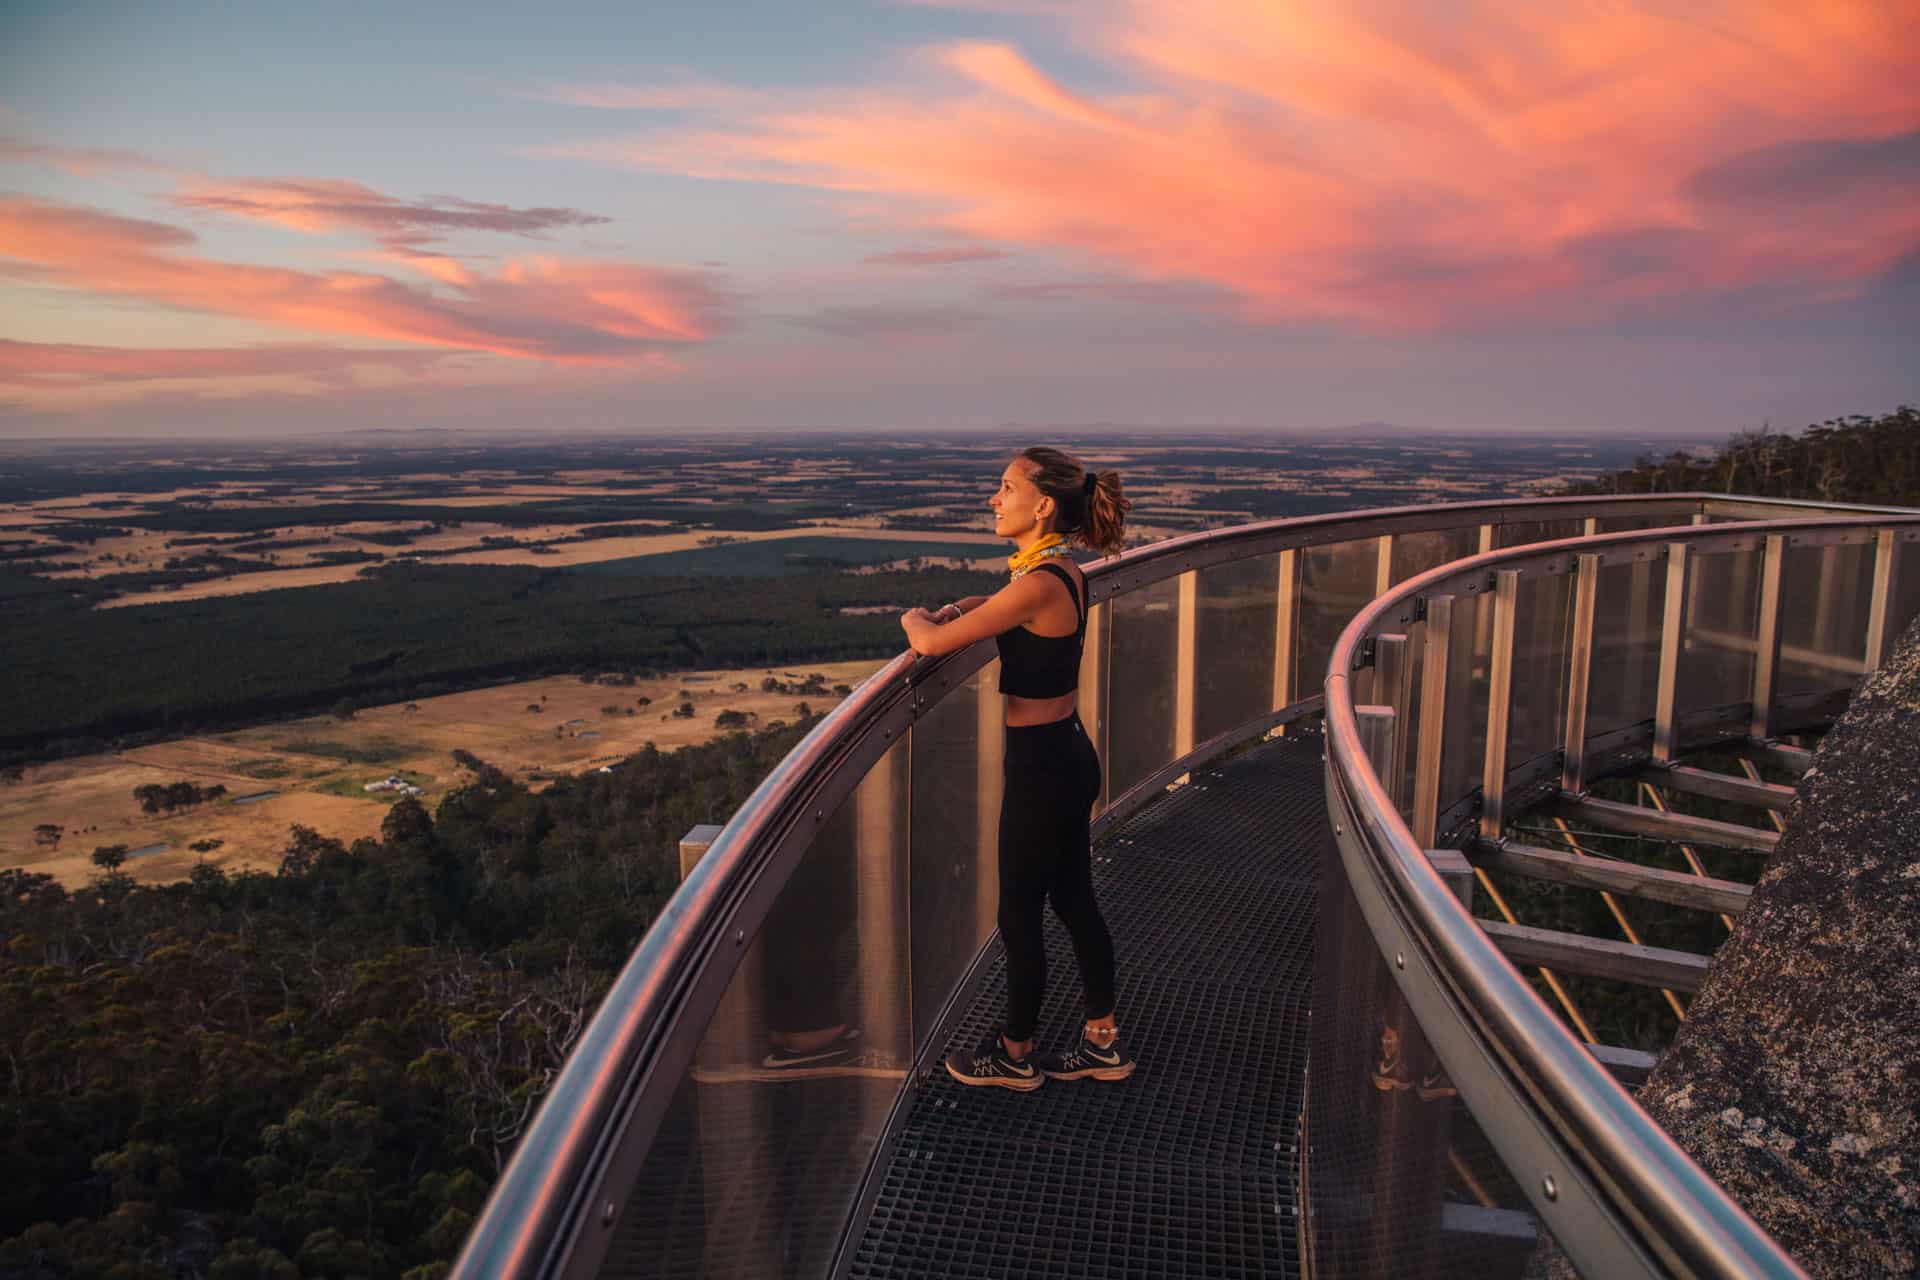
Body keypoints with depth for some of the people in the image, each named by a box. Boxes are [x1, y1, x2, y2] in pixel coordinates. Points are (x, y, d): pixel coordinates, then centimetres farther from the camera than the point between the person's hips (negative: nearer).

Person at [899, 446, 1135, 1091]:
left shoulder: (1038, 585, -25)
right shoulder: (1064, 572, 5)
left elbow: (930, 643, -21)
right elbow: (998, 607, 28)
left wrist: (915, 617, 1)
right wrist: (961, 608, 7)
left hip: (1041, 766, -9)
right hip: (1069, 754, 9)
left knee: (1020, 916, 8)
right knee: (1074, 901, 20)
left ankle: (1016, 1055, 27)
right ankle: (1104, 1044, 33)